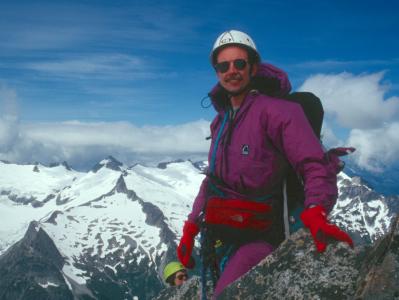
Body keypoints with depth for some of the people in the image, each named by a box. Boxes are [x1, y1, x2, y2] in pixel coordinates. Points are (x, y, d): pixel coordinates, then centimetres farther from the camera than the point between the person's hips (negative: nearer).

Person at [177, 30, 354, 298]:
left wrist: (316, 214, -35)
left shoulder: (275, 110, -10)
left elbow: (316, 166, -17)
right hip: (221, 239, 8)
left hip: (257, 238, -8)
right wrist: (191, 229, 21)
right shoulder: (221, 120, 16)